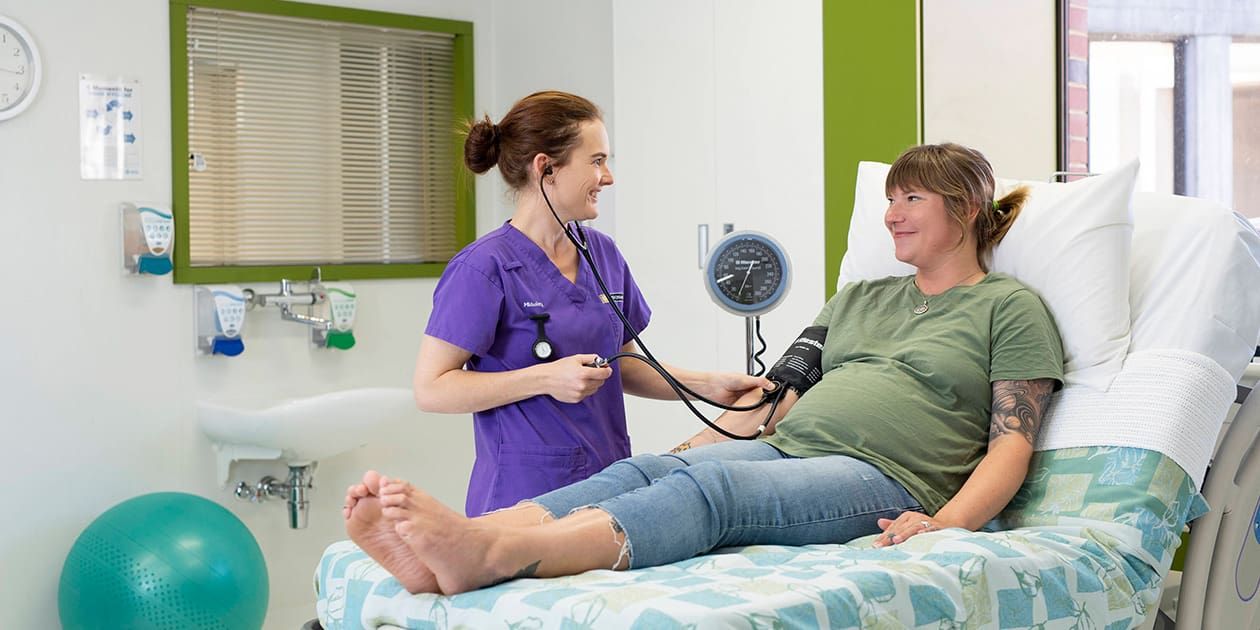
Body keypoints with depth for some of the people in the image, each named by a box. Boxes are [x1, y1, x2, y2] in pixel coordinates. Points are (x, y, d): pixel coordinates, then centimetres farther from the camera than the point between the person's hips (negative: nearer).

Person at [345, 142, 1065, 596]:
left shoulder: (1011, 308, 11)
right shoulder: (859, 298, 29)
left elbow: (1011, 444, 1)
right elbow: (779, 395, 25)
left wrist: (946, 521, -18)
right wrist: (686, 449, 12)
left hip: (884, 480, -6)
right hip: (786, 452, 6)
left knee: (715, 485, -35)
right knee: (646, 468, -26)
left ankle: (489, 556, -59)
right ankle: (443, 554, -49)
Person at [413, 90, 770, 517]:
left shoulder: (602, 253, 10)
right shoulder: (485, 268, -13)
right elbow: (431, 388, -15)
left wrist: (707, 385, 6)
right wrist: (544, 378, -21)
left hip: (608, 483, 6)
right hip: (524, 494, -6)